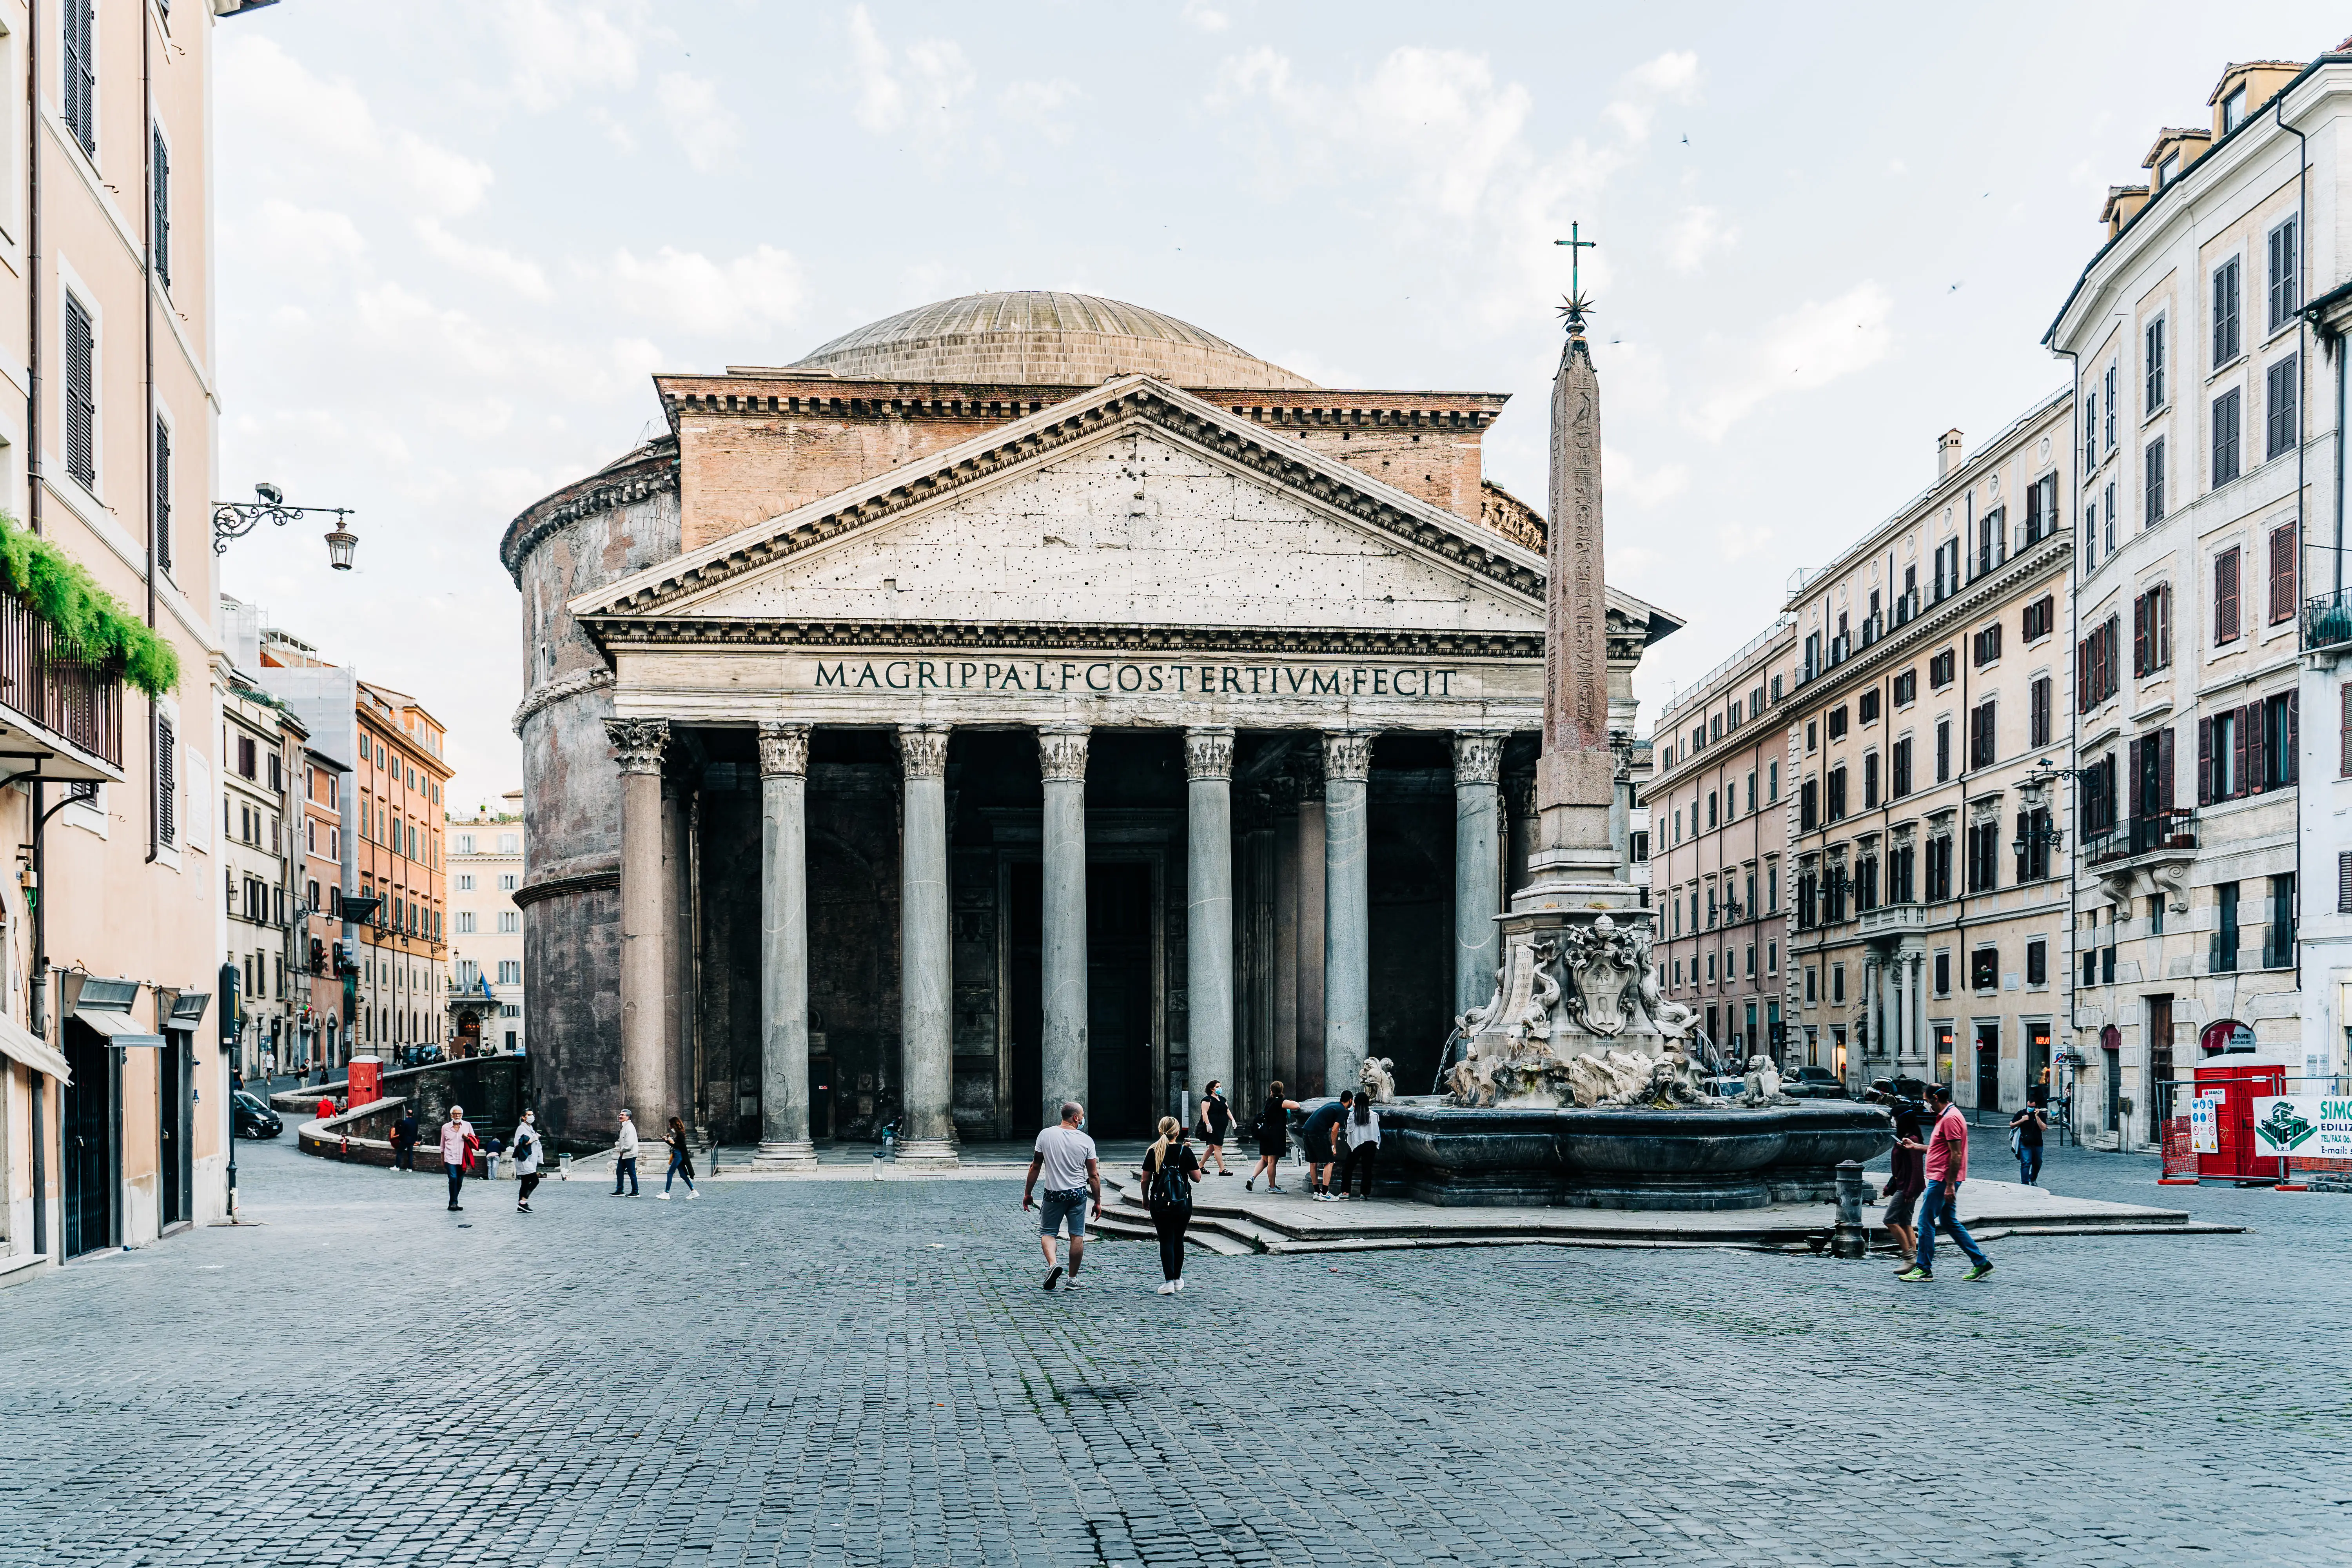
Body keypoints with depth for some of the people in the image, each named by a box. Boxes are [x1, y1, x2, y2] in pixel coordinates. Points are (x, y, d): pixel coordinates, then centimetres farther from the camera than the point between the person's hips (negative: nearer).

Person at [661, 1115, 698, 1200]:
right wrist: (667, 1140, 17)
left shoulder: (680, 1133, -15)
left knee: (670, 1173, -7)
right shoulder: (676, 1133, 13)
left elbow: (683, 1146, -19)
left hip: (679, 1156, -10)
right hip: (677, 1155, 10)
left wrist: (673, 1143, -23)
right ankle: (693, 1192, 9)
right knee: (683, 1174, 9)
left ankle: (666, 1193, -4)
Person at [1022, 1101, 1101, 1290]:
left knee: (1048, 1232, 12)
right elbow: (1094, 1176, -2)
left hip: (1053, 1194, 0)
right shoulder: (1086, 1141, -5)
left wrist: (1027, 1193, 9)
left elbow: (1036, 1166, 0)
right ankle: (1073, 1279, 13)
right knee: (1077, 1235, 8)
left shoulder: (1046, 1135, -5)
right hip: (1078, 1193, 0)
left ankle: (1053, 1263, -13)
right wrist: (1098, 1202, 7)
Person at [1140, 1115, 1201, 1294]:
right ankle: (1177, 1280, 26)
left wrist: (1145, 1198, 15)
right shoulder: (1185, 1152, -6)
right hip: (1183, 1203, 1)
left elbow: (1145, 1180, 0)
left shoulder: (1153, 1152, -4)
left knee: (1166, 1241, 1)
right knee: (1178, 1240, 15)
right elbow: (1197, 1178, -4)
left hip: (1159, 1204, 0)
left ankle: (1169, 1281, -10)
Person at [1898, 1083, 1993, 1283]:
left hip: (1943, 1181, -11)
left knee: (1926, 1222, -5)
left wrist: (1950, 1185, -22)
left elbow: (1956, 1154, -21)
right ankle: (1981, 1263, 14)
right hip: (1945, 1181, 11)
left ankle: (1924, 1269, 0)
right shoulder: (1945, 1116, 17)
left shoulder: (1950, 1118, -17)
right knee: (1949, 1222, 13)